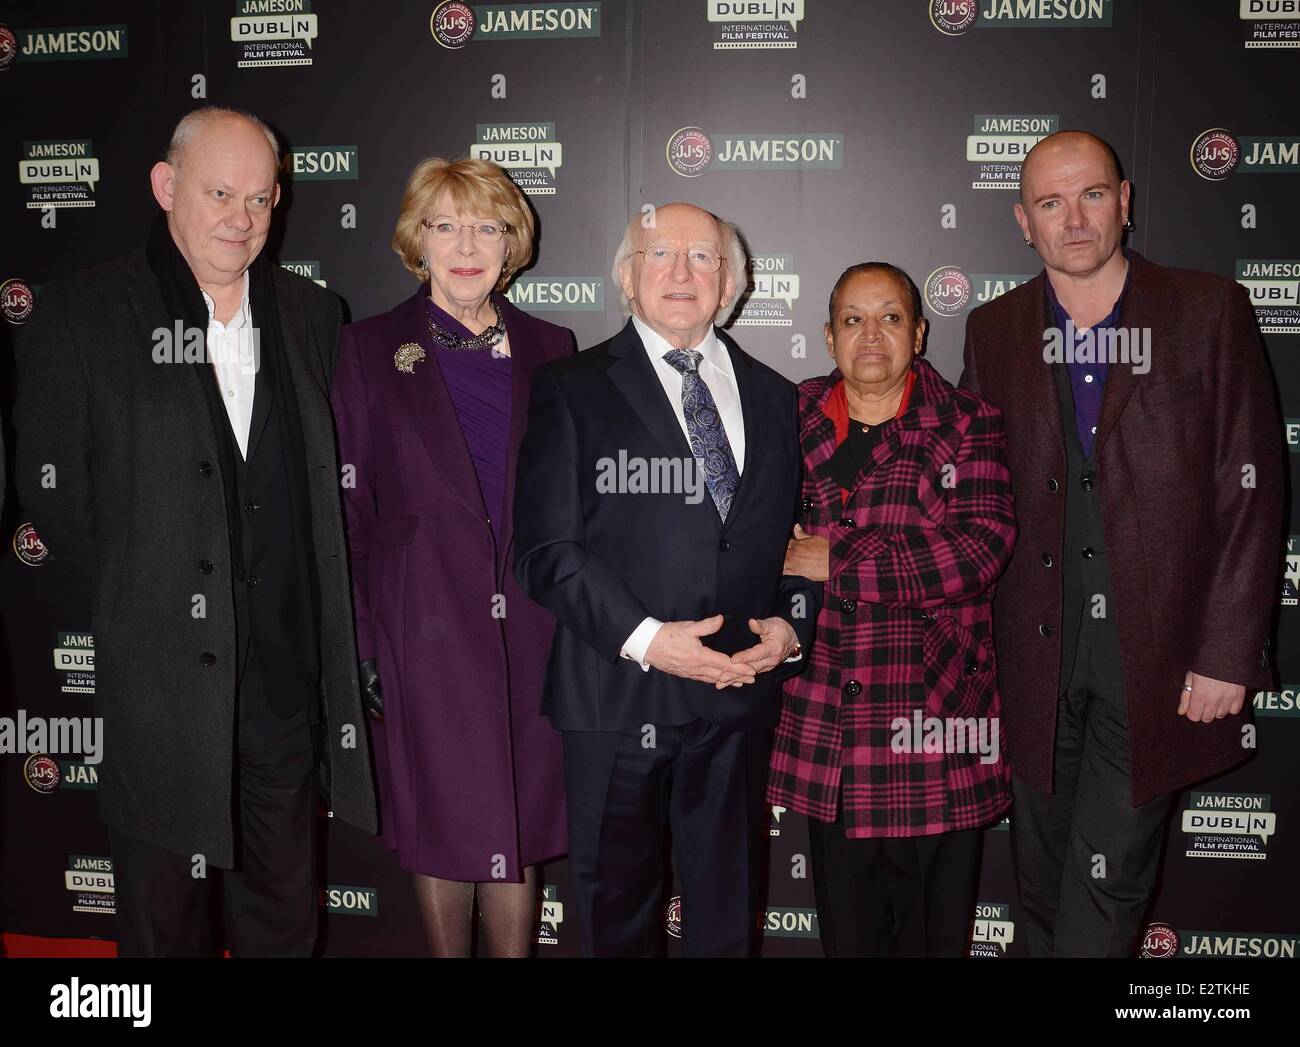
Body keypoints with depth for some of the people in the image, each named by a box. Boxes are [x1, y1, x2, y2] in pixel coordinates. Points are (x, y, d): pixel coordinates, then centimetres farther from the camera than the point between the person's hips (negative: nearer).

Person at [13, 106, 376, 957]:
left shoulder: (310, 314, 8)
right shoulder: (82, 314, -3)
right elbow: (54, 489, -2)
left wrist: (322, 617, 3)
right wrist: (133, 597, -2)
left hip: (287, 670, 3)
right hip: (159, 673, -3)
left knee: (284, 914, 17)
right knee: (162, 914, 14)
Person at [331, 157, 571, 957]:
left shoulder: (549, 349, 7)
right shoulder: (373, 349, 1)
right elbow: (350, 506, 0)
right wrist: (360, 642, -4)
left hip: (530, 625, 2)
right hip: (426, 627, -2)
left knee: (522, 826, 11)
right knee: (441, 827, 10)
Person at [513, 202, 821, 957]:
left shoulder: (775, 398, 11)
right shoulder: (572, 390, -2)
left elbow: (797, 536, 13)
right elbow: (547, 549, -9)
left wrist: (793, 625, -6)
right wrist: (644, 638, -18)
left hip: (741, 693, 4)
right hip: (618, 691, -3)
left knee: (728, 907, 18)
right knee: (616, 906, 14)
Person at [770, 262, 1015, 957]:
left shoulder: (968, 424, 0)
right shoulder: (794, 421, 9)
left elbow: (980, 548, -13)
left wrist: (841, 560, -14)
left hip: (936, 717, -2)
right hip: (826, 711, 3)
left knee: (935, 926, 10)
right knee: (846, 924, 13)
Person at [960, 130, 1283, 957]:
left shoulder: (1210, 311, -1)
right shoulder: (995, 330, 6)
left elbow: (1251, 490, -4)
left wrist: (1229, 653, -8)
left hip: (1158, 657, -2)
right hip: (1037, 655, 3)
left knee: (1109, 879, 2)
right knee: (1043, 879, 15)